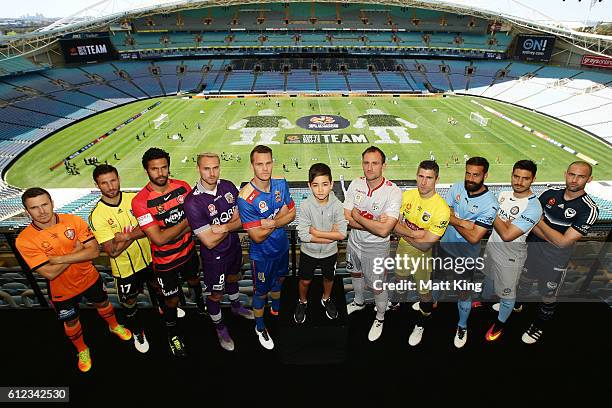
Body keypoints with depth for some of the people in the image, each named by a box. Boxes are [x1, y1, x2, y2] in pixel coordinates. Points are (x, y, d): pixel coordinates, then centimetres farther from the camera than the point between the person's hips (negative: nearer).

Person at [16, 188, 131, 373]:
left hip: (89, 277, 2)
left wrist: (59, 259, -28)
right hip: (62, 290, -1)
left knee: (102, 304, 26)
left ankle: (114, 326, 57)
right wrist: (77, 250, -25)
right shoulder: (24, 240, -23)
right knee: (71, 321, 21)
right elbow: (50, 273, -27)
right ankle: (82, 350, 49)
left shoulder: (73, 220, -19)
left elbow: (94, 251, -24)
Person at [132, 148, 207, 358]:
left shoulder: (182, 186, -12)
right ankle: (172, 333, 43)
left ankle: (200, 302, 64)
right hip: (165, 260, -4)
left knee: (194, 280, 30)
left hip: (188, 250, 4)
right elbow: (159, 239, -28)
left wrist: (173, 233, -20)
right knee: (172, 300, 13)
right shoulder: (140, 201, -25)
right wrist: (187, 221, -21)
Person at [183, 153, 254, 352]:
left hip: (234, 246, 5)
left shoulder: (228, 186, -12)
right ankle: (220, 327, 42)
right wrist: (232, 223, -17)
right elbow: (210, 242, -27)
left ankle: (236, 306, 60)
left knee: (233, 278, 30)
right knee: (215, 294, 15)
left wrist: (224, 227, -26)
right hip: (214, 256, -5)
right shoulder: (192, 202, -28)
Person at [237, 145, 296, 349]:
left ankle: (277, 310, 60)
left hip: (282, 246, 6)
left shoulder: (281, 184, -13)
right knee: (261, 292, 15)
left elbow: (291, 213, -7)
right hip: (262, 254, -5)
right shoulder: (246, 198, -31)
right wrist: (279, 219, -20)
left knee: (278, 279, 30)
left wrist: (270, 222, -24)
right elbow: (257, 236, -29)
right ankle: (260, 328, 42)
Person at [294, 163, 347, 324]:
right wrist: (330, 236, -25)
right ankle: (302, 302, 48)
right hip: (308, 252, -1)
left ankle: (326, 299, 54)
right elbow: (303, 235, -25)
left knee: (328, 278, 24)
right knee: (305, 281, 18)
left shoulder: (337, 205, -20)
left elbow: (342, 234, -22)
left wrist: (315, 232, -24)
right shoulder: (305, 205, -23)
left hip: (330, 252, 1)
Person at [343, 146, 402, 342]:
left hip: (376, 247, -5)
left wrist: (358, 217, -23)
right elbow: (346, 218, -16)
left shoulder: (393, 192, -26)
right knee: (356, 273, 28)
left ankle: (380, 318, 41)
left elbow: (383, 231, -33)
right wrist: (374, 223, -25)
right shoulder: (356, 184, -12)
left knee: (378, 287, 12)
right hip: (354, 241, 5)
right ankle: (359, 302, 58)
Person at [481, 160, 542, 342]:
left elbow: (507, 235, -31)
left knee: (507, 293, 12)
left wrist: (493, 213, -21)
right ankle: (485, 300, 59)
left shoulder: (533, 207, -28)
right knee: (489, 279, 31)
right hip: (491, 247, 7)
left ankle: (500, 323, 36)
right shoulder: (504, 194, -6)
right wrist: (505, 222, -16)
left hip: (510, 257, -7)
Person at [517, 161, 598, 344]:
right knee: (523, 282, 26)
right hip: (531, 249, 4)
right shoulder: (550, 193, -7)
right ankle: (515, 304, 54)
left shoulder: (589, 209, -20)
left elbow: (563, 242, -24)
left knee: (548, 297, 16)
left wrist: (539, 221, -19)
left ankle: (538, 327, 40)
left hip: (555, 262, -3)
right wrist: (553, 238, -19)